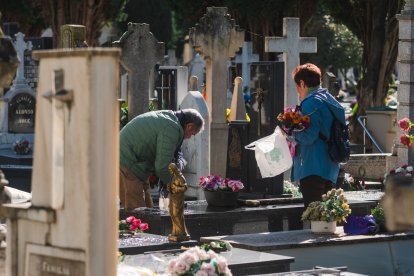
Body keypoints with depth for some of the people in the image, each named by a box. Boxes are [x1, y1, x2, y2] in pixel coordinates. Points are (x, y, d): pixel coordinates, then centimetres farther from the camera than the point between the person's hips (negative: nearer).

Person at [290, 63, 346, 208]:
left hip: (314, 168, -10)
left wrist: (292, 132, -4)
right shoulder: (329, 100, 17)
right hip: (331, 168, 10)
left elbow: (308, 136, -20)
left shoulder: (311, 103, -12)